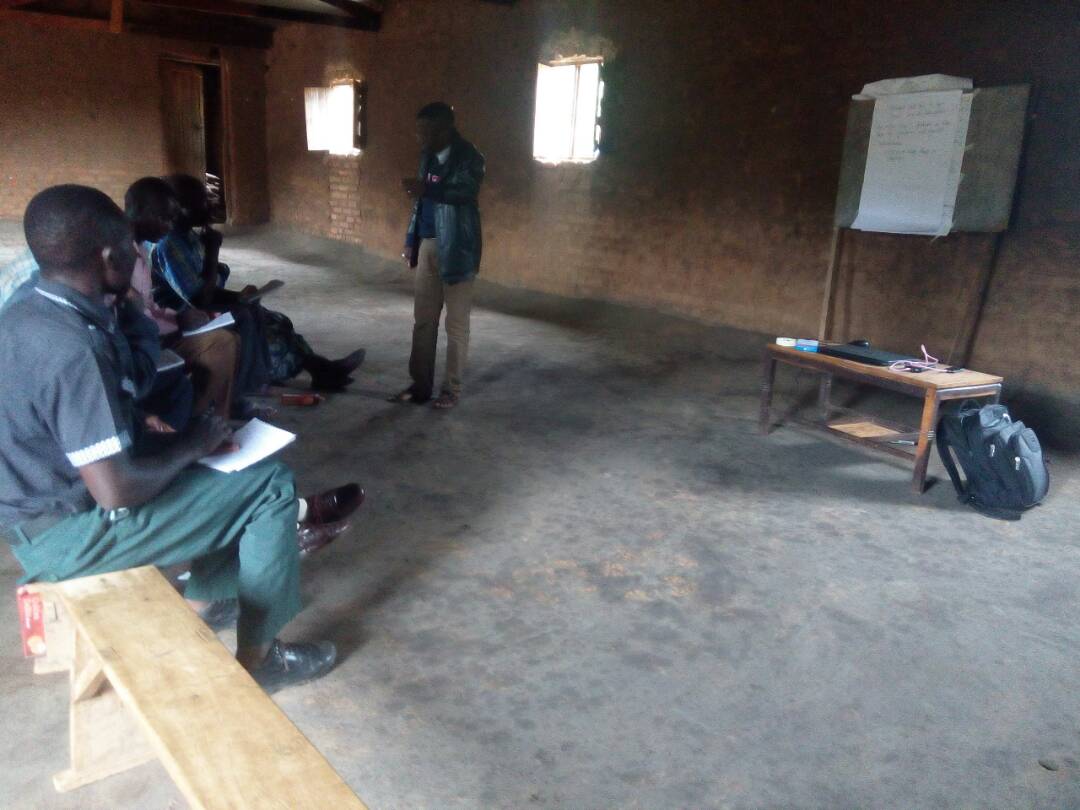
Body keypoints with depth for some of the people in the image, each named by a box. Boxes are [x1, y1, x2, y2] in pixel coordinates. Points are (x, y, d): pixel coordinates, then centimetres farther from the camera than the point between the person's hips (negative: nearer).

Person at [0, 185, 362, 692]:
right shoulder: (73, 349, -30)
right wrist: (190, 445, -14)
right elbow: (117, 491, -30)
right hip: (69, 536, -9)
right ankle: (257, 658, 5)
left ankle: (205, 597, 30)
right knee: (270, 484, -7)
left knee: (222, 466, 20)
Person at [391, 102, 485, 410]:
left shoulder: (469, 157, -11)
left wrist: (426, 188, -41)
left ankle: (451, 389, 13)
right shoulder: (428, 156, 11)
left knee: (456, 324, 3)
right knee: (423, 320, 10)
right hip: (428, 246, 7)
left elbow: (466, 191, -29)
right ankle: (420, 385, 20)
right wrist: (411, 240, 15)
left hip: (455, 249, -7)